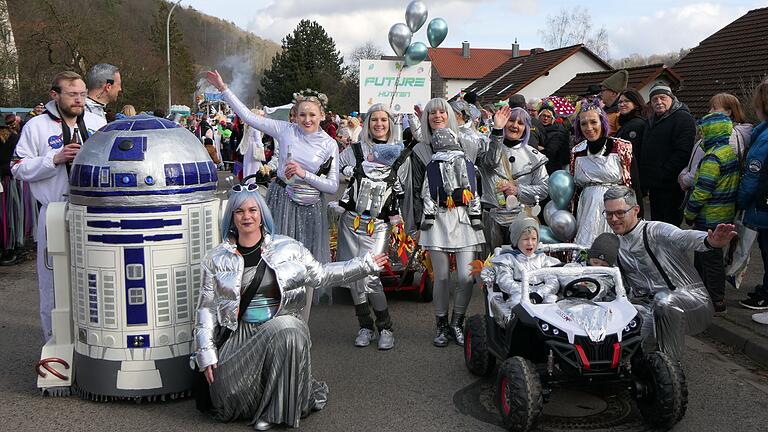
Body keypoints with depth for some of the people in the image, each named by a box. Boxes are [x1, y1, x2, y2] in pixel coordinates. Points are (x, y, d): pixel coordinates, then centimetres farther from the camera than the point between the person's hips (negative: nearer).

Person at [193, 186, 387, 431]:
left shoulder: (288, 248, 6)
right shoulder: (217, 259, 6)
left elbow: (320, 275, 12)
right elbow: (206, 308, 6)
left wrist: (365, 265, 7)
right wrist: (206, 353, -2)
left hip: (283, 326, 0)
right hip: (240, 333, 0)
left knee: (287, 332, -35)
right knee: (228, 387, -23)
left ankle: (274, 410, -16)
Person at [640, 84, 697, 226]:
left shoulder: (683, 118, -9)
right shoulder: (652, 121, 20)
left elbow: (683, 153, -19)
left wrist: (662, 175, -20)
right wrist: (644, 180, 16)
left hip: (671, 187, -9)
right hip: (654, 187, 9)